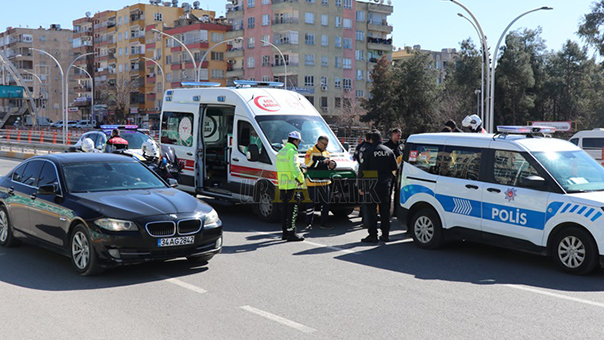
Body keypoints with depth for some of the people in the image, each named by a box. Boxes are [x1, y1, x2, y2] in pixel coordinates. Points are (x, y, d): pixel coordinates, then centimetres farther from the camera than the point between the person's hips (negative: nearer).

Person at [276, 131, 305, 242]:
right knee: (292, 210, -6)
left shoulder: (281, 152, 17)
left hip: (281, 185, 9)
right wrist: (301, 179, -7)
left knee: (284, 209, 12)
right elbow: (295, 168, -18)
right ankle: (291, 233, -7)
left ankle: (285, 232, 17)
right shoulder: (292, 152, -11)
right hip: (290, 185, -9)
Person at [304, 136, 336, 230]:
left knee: (326, 203, 8)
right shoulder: (311, 152, -3)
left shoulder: (326, 153, 18)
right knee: (311, 203, -2)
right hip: (313, 182, -7)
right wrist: (323, 162, -18)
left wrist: (332, 164, -1)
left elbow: (330, 166, 24)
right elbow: (308, 163, -18)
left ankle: (324, 223, 17)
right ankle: (308, 224, 4)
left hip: (325, 182, 7)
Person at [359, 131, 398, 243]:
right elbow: (394, 168, 10)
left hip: (372, 184, -4)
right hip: (385, 184, 4)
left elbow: (362, 170, -8)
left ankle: (373, 235, -3)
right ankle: (385, 234, 14)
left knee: (371, 210, -1)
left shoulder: (368, 152, -7)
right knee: (385, 209, 10)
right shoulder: (389, 151, 6)